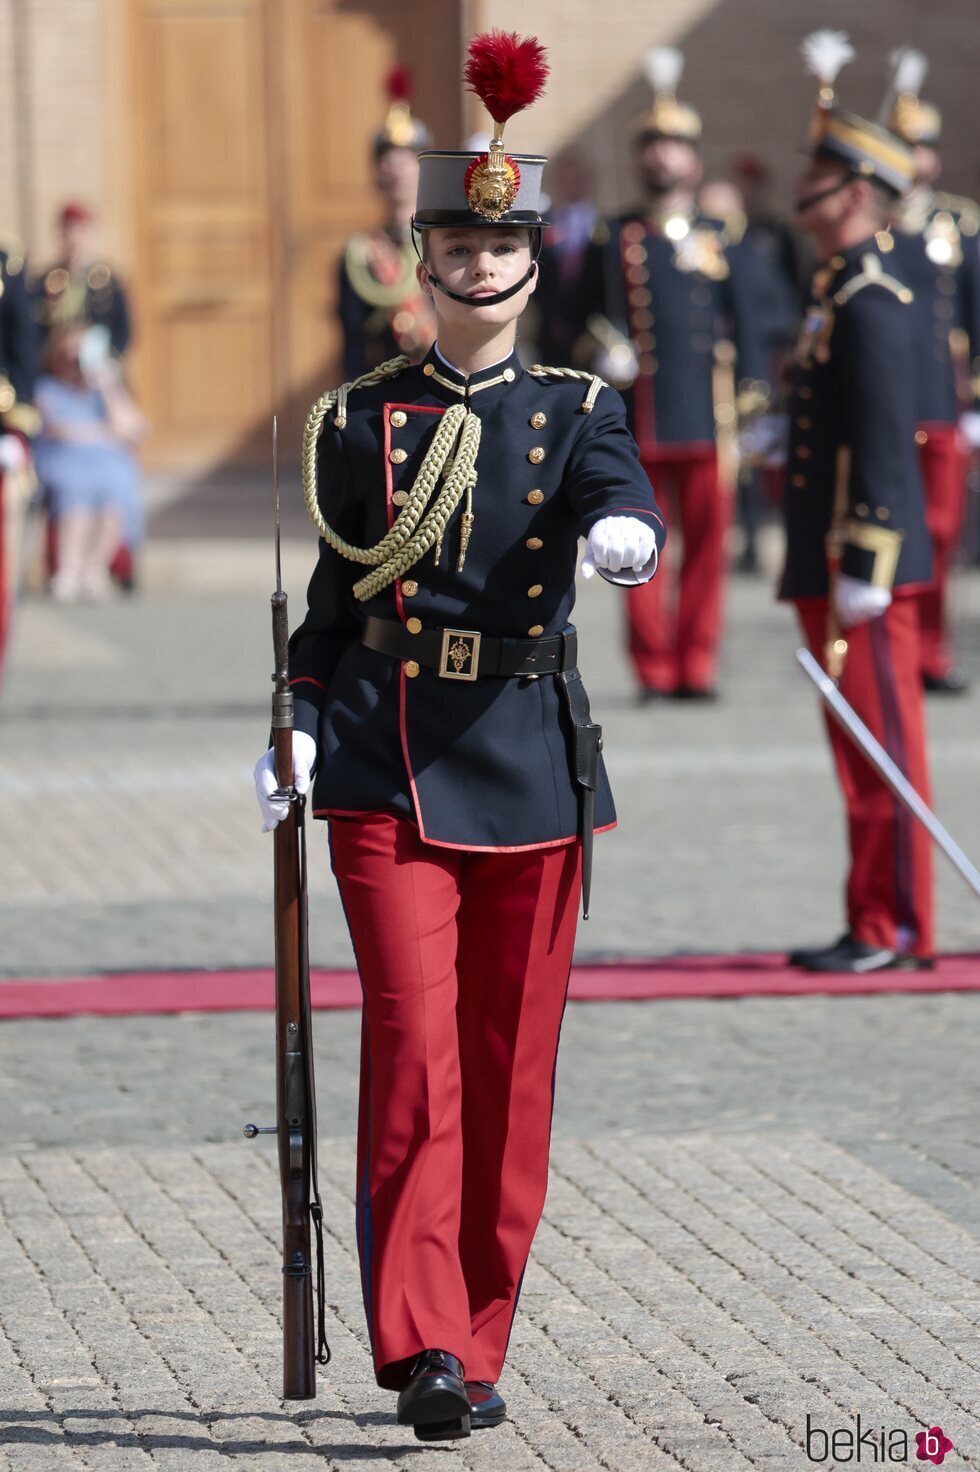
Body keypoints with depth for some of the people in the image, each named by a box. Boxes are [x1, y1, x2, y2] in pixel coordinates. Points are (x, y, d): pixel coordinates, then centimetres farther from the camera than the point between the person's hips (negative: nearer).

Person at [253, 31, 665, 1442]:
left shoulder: (576, 411, 6)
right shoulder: (359, 420, 7)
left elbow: (622, 496, -16)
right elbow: (330, 595, 11)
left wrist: (624, 533, -39)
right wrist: (298, 728, -2)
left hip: (531, 771, 1)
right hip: (387, 771, -1)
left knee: (511, 1071, 6)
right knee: (414, 1047, -14)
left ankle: (477, 1347, 17)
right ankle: (422, 1346, -14)